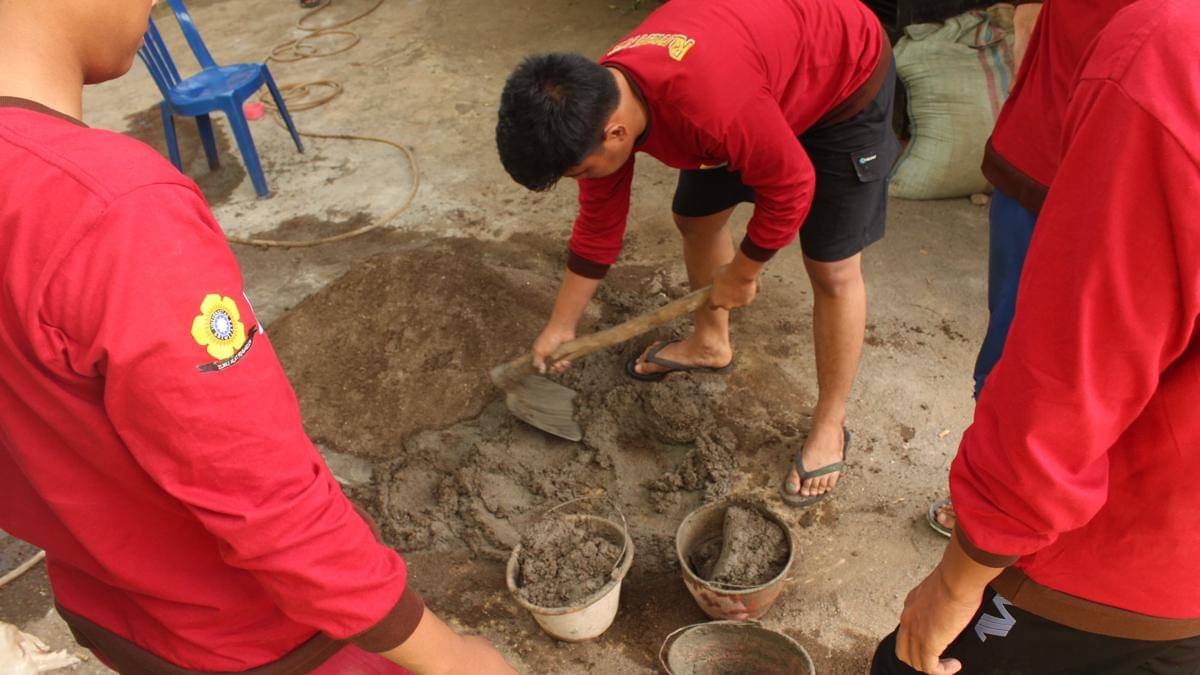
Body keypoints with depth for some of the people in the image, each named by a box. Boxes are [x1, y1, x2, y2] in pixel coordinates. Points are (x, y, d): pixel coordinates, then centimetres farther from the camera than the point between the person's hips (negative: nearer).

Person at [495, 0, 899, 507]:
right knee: (694, 217, 11)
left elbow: (790, 187, -27)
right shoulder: (598, 106, -17)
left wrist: (741, 273, -11)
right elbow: (598, 227, -3)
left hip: (846, 74, -6)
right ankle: (710, 343, 38)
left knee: (832, 270, -4)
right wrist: (559, 329, 4)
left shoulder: (711, 104, -44)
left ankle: (829, 427, 15)